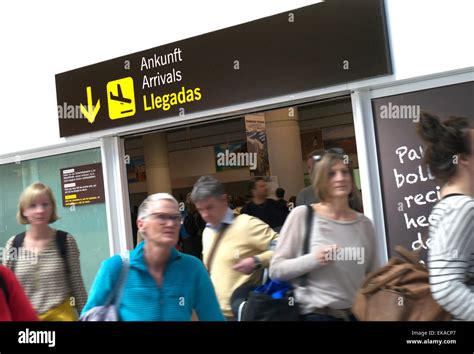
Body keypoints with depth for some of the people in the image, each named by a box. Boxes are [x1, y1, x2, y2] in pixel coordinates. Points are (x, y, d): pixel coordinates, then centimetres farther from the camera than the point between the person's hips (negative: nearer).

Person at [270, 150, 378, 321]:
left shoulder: (364, 224, 4)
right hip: (316, 314, -4)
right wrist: (313, 259, -20)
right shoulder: (302, 215, -7)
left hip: (357, 314, 4)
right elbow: (275, 270, -8)